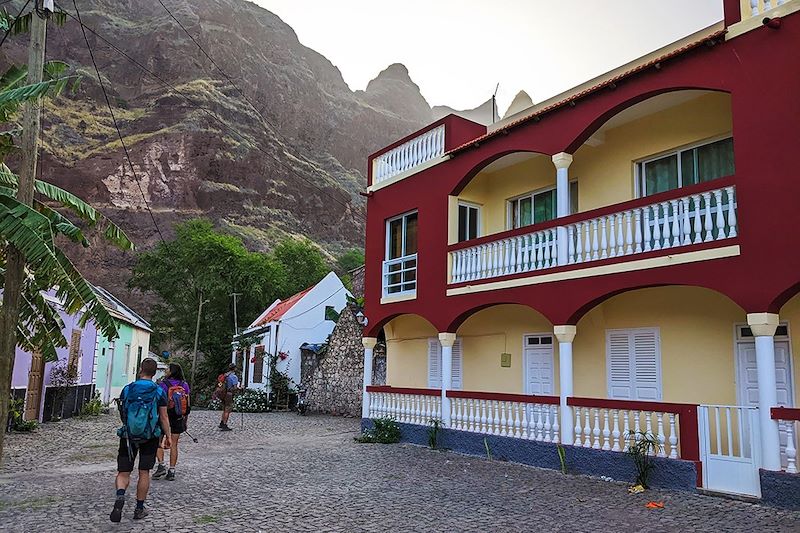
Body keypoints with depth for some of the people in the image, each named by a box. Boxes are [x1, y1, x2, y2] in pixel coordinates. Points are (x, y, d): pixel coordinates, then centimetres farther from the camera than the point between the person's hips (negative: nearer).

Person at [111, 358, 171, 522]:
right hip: (150, 437, 0)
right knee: (144, 473, 11)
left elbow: (122, 413, 10)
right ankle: (139, 509, 17)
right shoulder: (159, 391, -7)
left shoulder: (127, 389, -2)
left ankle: (120, 495, -19)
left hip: (128, 436, 1)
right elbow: (164, 417, -6)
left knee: (123, 472, 9)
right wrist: (168, 436, 5)